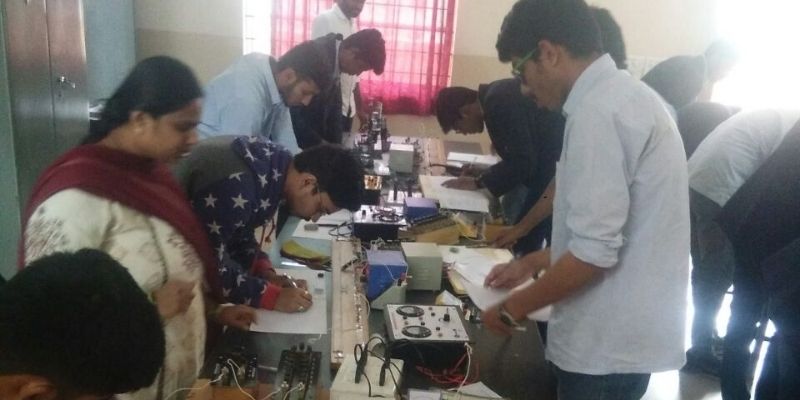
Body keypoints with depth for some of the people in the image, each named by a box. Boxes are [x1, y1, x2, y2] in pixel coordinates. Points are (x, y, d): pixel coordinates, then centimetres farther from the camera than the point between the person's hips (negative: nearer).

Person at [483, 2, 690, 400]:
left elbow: (594, 252, -25)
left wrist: (512, 308, -11)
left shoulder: (598, 110, -22)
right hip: (623, 332, 9)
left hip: (609, 343, -9)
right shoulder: (623, 94, 9)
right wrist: (532, 262, 17)